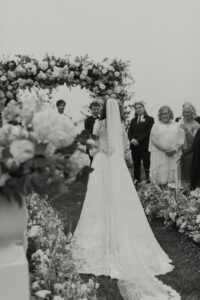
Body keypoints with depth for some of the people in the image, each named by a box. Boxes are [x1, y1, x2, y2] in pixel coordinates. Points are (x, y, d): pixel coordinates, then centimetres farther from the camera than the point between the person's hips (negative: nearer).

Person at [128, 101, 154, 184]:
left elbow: (149, 132, -8)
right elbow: (129, 132, 13)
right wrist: (132, 139, -8)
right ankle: (136, 182, 11)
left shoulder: (149, 119, 2)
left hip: (144, 146, -5)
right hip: (134, 147, 5)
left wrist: (138, 141, -14)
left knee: (147, 166, -7)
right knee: (136, 166, 7)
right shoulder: (133, 120, 19)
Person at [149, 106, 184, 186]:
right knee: (162, 177, -7)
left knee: (174, 177, -2)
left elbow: (181, 139, 6)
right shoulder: (156, 126, 9)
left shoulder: (176, 125, 14)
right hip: (160, 155, -2)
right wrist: (166, 150, -13)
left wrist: (175, 149, -11)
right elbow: (155, 140, -2)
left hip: (175, 155, 2)